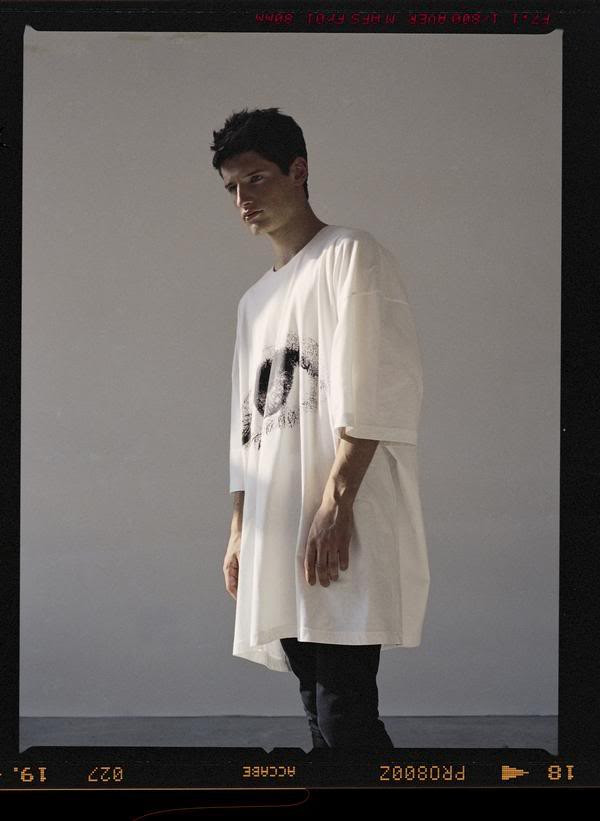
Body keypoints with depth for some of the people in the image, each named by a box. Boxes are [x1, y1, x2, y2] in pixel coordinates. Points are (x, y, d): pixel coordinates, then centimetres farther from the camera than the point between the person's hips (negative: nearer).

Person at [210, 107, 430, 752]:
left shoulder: (351, 256, 1)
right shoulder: (255, 301, 25)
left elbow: (376, 389, -11)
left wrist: (335, 504, -19)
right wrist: (239, 534, 19)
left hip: (342, 531, -8)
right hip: (277, 540, 8)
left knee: (344, 712, -15)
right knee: (321, 710, 6)